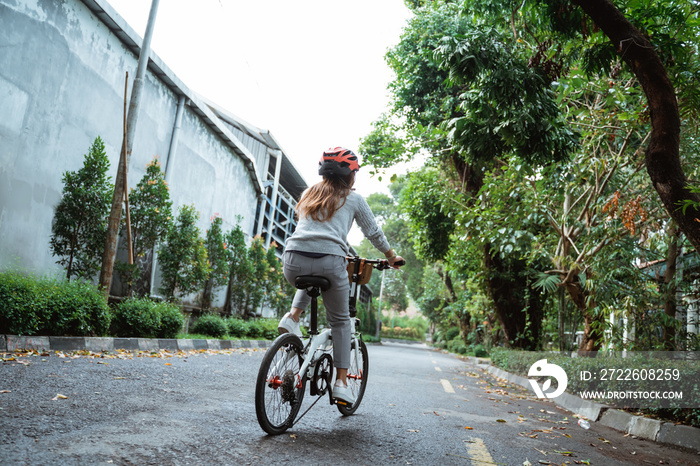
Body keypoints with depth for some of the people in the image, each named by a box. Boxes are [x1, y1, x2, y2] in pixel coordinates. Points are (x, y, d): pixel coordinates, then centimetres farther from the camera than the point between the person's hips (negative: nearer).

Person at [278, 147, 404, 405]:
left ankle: (292, 317, 13)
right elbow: (374, 232, 18)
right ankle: (341, 382, 11)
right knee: (340, 320, 15)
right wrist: (391, 256, 35)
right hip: (328, 262, -3)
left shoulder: (309, 194, 25)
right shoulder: (353, 198, 14)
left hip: (294, 261, 4)